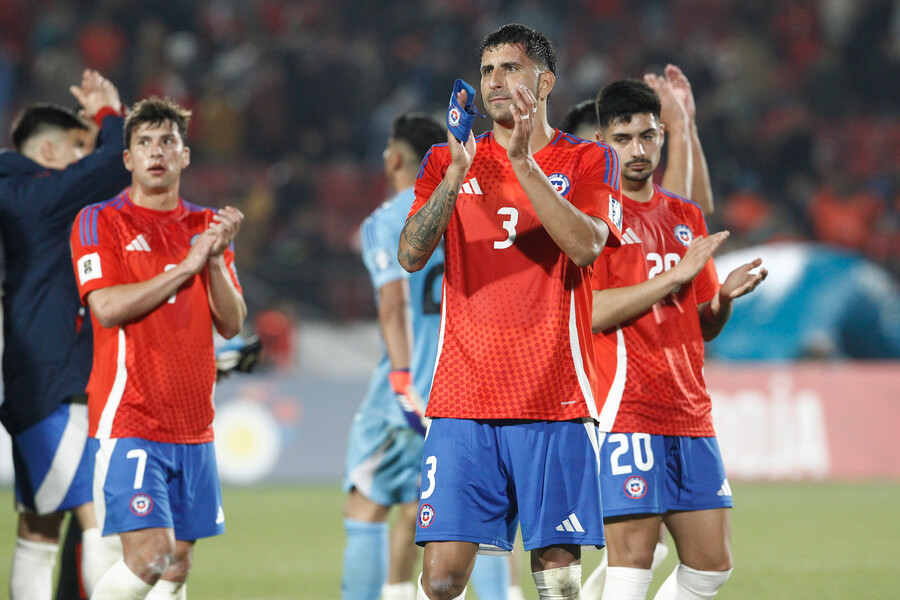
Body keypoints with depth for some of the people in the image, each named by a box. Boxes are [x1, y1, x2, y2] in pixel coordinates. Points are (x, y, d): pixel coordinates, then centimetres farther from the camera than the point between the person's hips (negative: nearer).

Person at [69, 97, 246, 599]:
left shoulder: (207, 228, 14)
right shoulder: (100, 222, -1)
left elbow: (232, 324, 8)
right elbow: (107, 307, -14)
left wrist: (216, 258, -8)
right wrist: (186, 266, -13)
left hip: (192, 424, 6)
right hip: (128, 420, -6)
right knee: (150, 553, -17)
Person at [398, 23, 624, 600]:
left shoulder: (589, 162, 7)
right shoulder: (447, 162, 13)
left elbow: (585, 245, -11)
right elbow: (411, 255, -1)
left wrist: (523, 162, -17)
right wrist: (457, 173, -15)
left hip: (555, 400, -1)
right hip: (463, 398, 1)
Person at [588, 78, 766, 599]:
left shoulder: (687, 218, 17)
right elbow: (591, 312, -16)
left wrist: (725, 297, 0)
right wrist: (678, 274, -16)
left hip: (690, 414, 7)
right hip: (627, 412, -7)